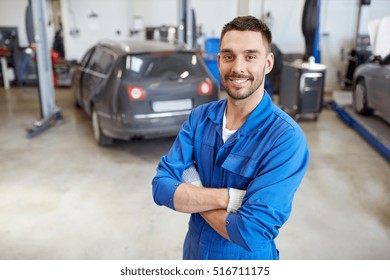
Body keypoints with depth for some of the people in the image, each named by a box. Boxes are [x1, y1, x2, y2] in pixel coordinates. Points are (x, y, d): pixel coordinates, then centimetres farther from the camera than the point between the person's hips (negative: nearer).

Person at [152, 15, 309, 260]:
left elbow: (251, 233, -30)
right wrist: (230, 197, -28)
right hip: (194, 252, 4)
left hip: (247, 260, -4)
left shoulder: (287, 138, -25)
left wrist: (190, 194, -18)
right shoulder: (199, 118, -9)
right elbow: (161, 187, -15)